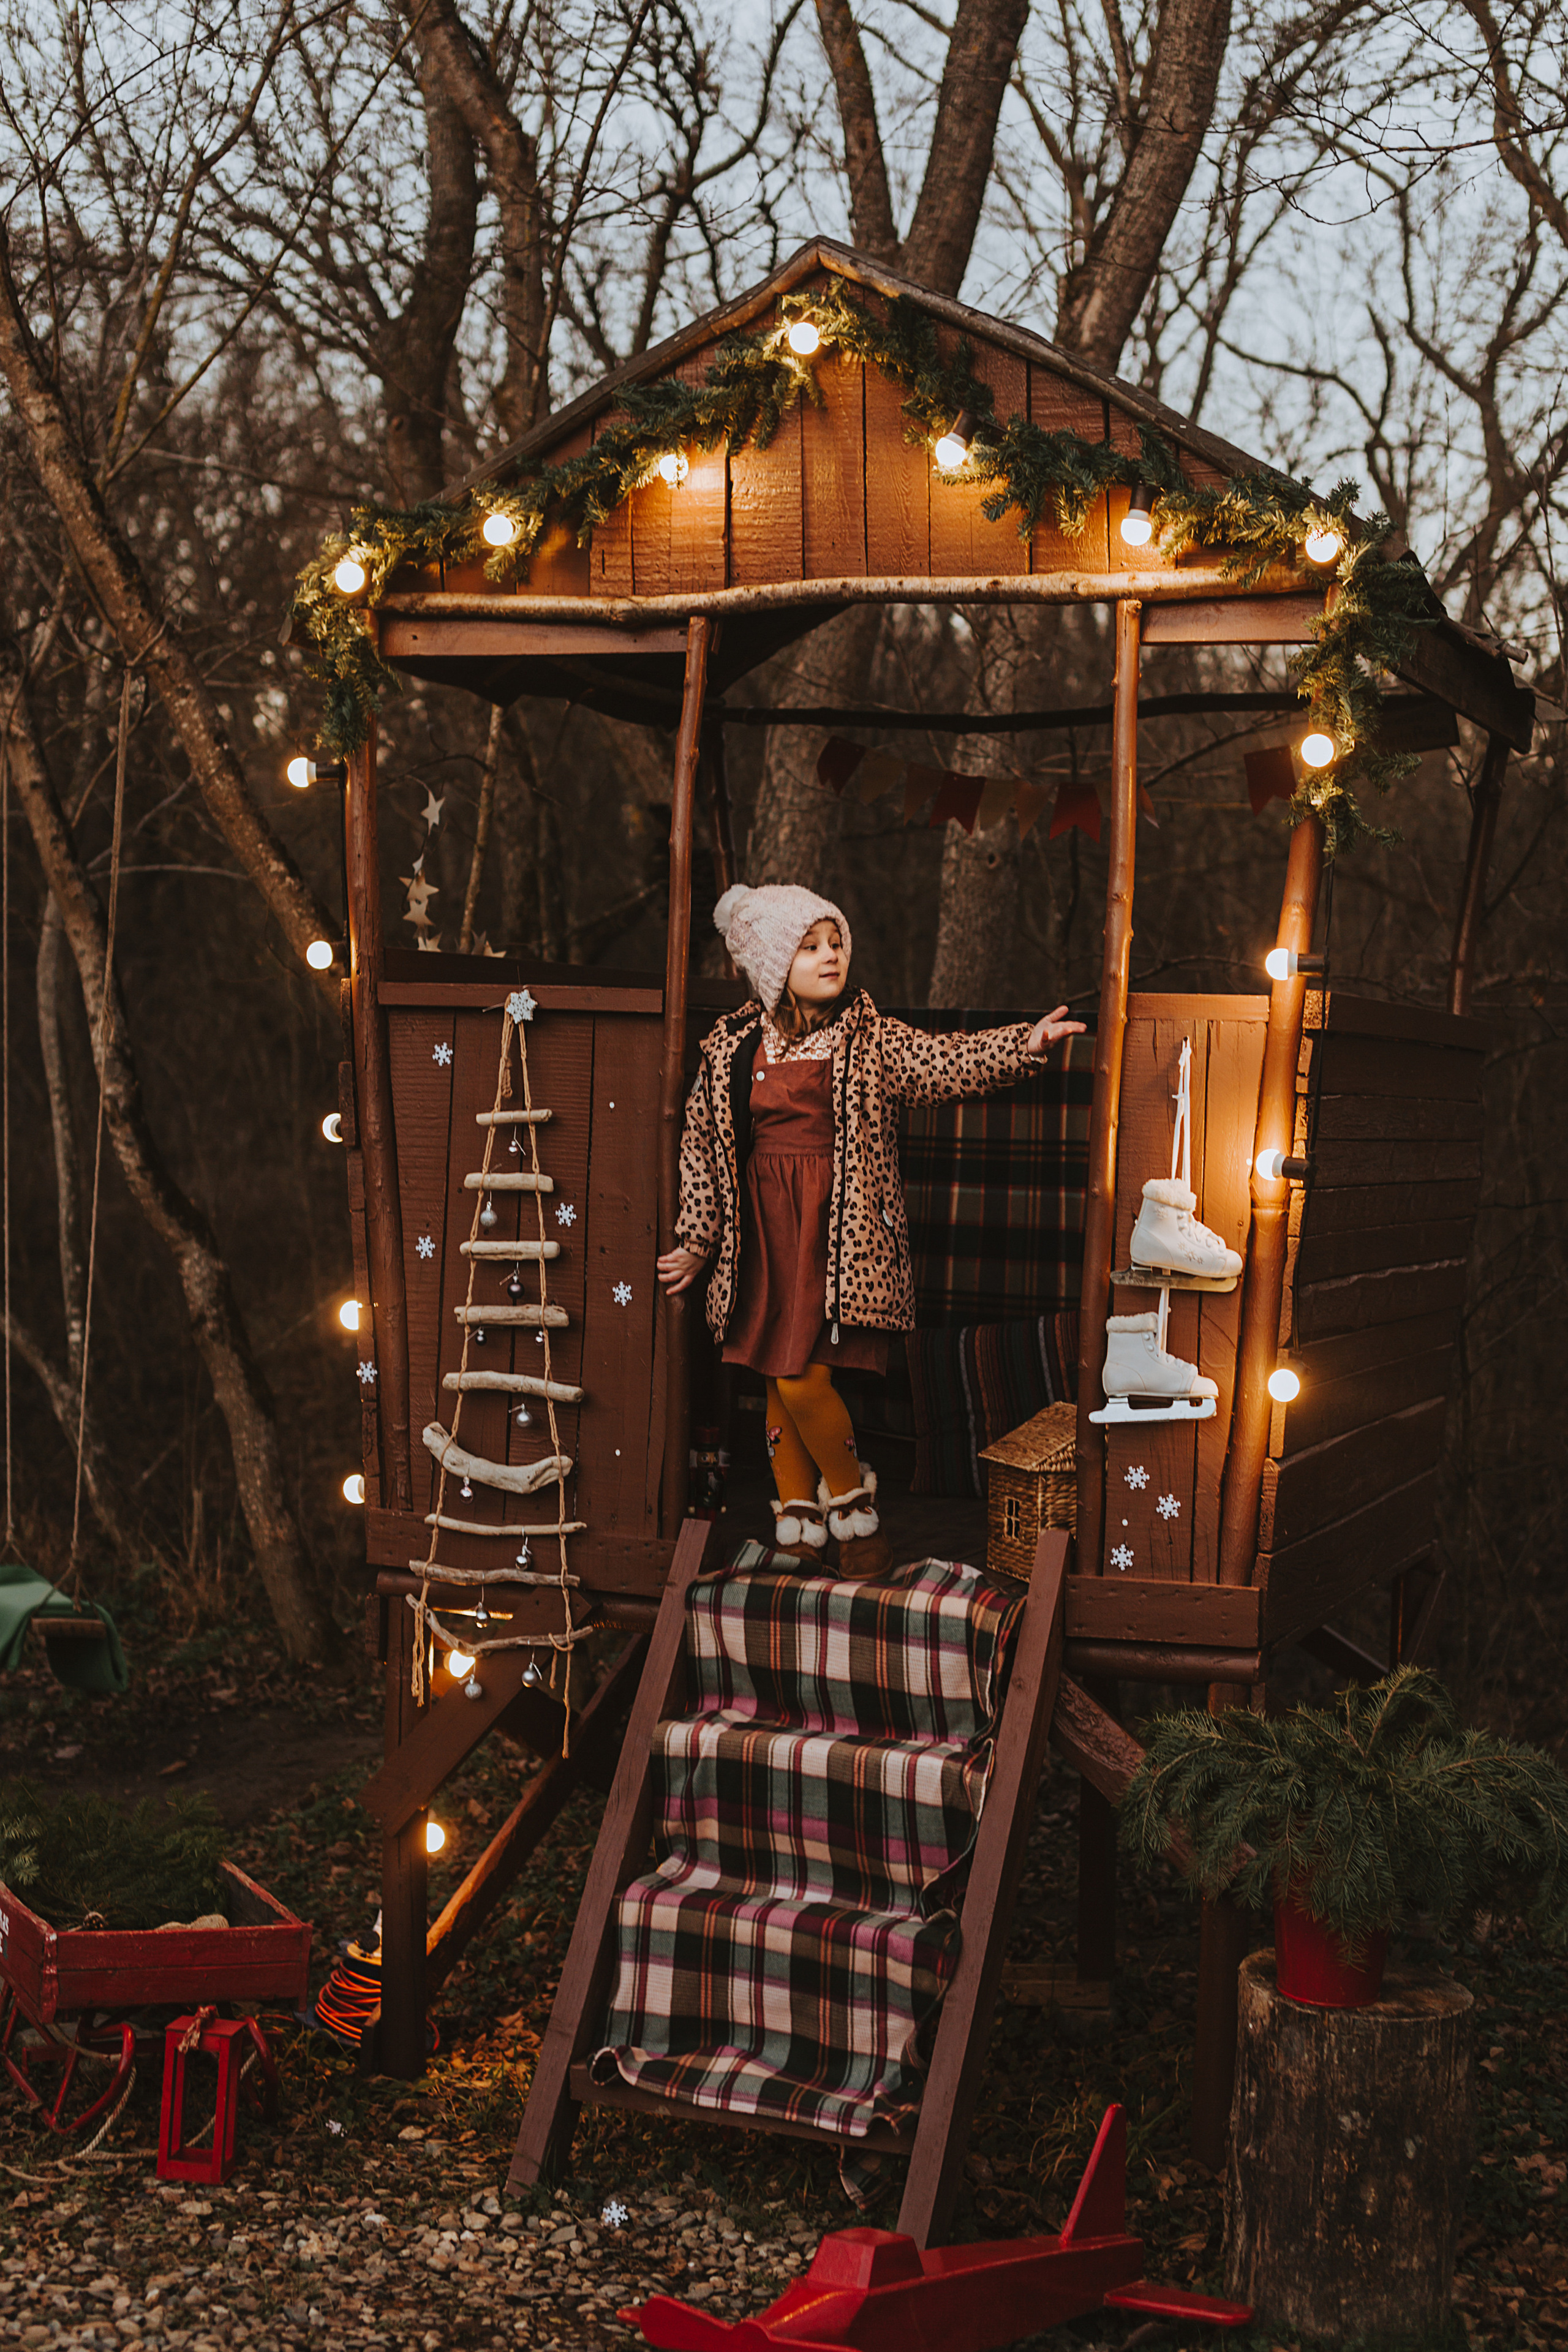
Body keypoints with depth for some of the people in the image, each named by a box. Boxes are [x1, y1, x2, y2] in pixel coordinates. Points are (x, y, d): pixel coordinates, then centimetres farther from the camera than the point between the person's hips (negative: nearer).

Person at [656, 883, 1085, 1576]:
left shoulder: (870, 1040, 1)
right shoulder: (732, 1048, 8)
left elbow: (946, 1062, -14)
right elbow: (702, 1146, 14)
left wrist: (1022, 1046, -31)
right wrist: (697, 1240, 14)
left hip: (835, 1229, -3)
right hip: (762, 1231, 3)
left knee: (803, 1377, -12)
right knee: (778, 1380, 6)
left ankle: (851, 1499, 13)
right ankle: (798, 1526, 18)